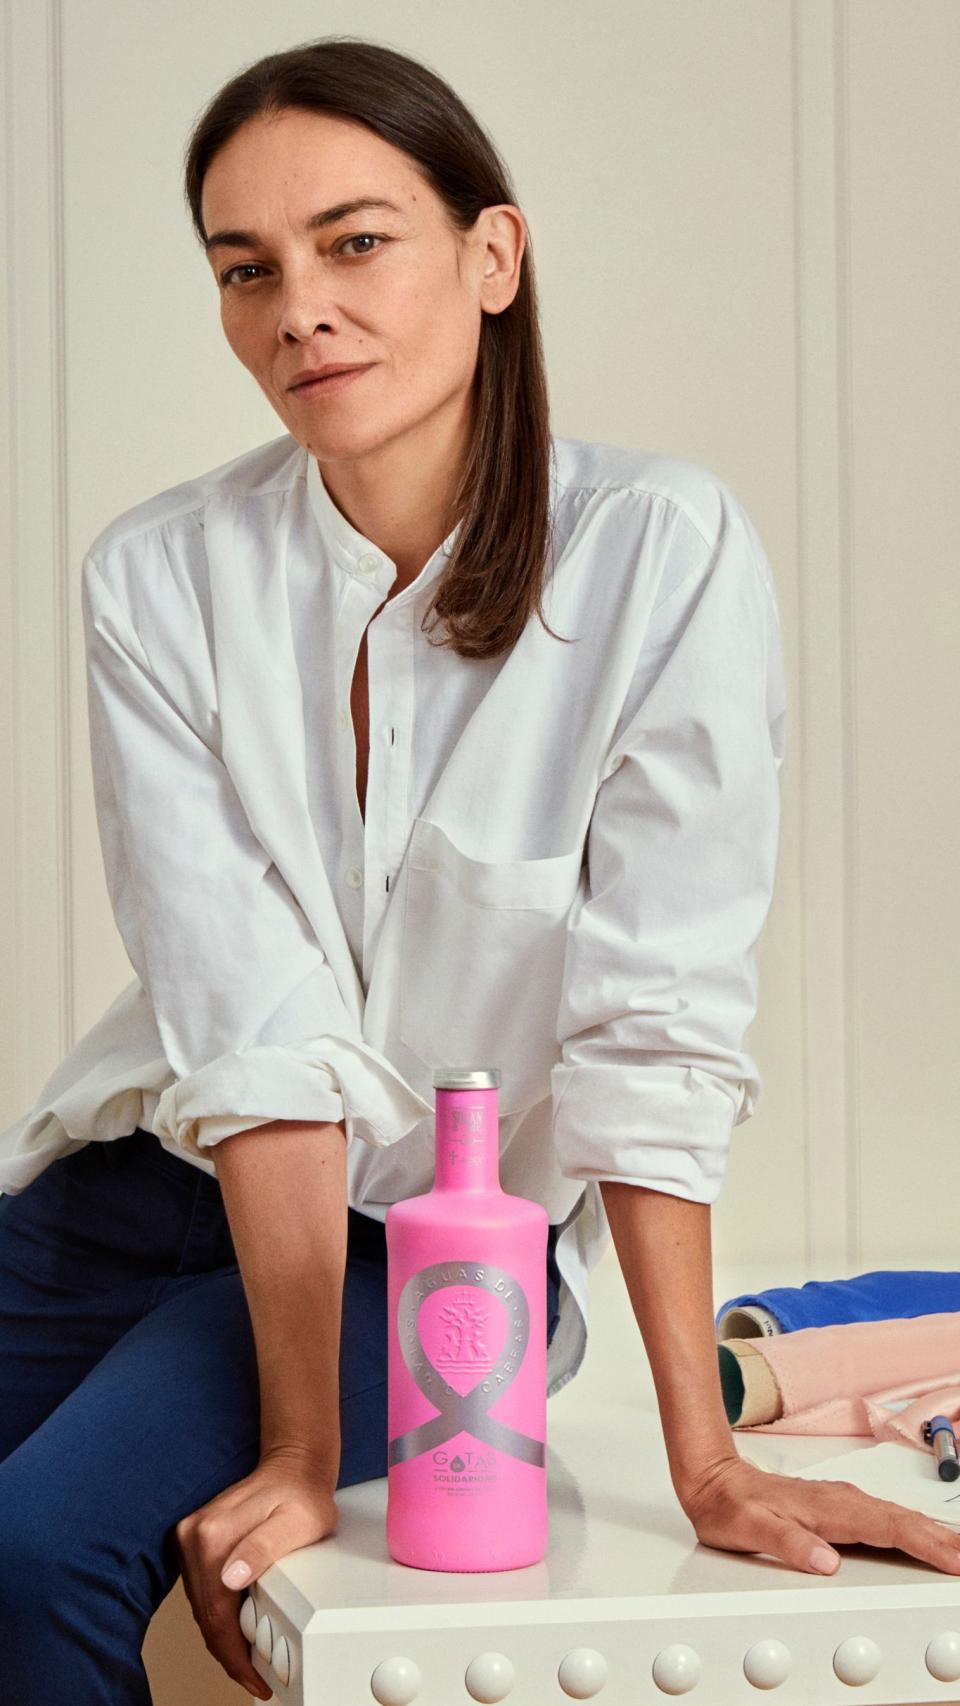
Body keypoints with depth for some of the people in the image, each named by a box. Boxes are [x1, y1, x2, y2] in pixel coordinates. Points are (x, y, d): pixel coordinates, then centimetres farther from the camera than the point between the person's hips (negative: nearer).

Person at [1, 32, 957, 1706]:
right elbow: (253, 1030, -16)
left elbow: (652, 1029, -16)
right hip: (147, 1190, 3)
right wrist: (298, 1451, -22)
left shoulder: (660, 551, -15)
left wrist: (706, 1461, -19)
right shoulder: (160, 577, -8)